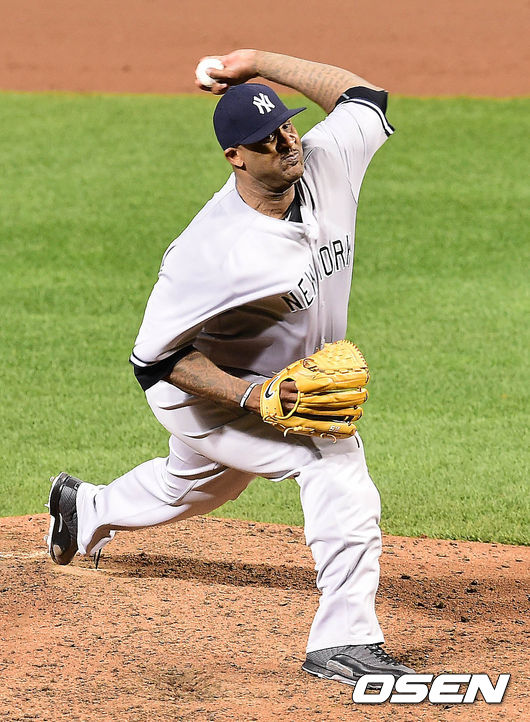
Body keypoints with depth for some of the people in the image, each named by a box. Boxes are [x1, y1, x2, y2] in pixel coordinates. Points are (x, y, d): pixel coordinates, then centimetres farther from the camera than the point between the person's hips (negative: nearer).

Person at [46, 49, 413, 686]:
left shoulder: (326, 164, -20)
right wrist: (252, 397, -37)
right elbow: (156, 358, -28)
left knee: (193, 485, 33)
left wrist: (259, 63, -11)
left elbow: (364, 98, -1)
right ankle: (344, 641, -18)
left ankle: (86, 510, 64)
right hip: (202, 389, -8)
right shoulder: (215, 251, -36)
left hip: (278, 384, 8)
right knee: (336, 462, -26)